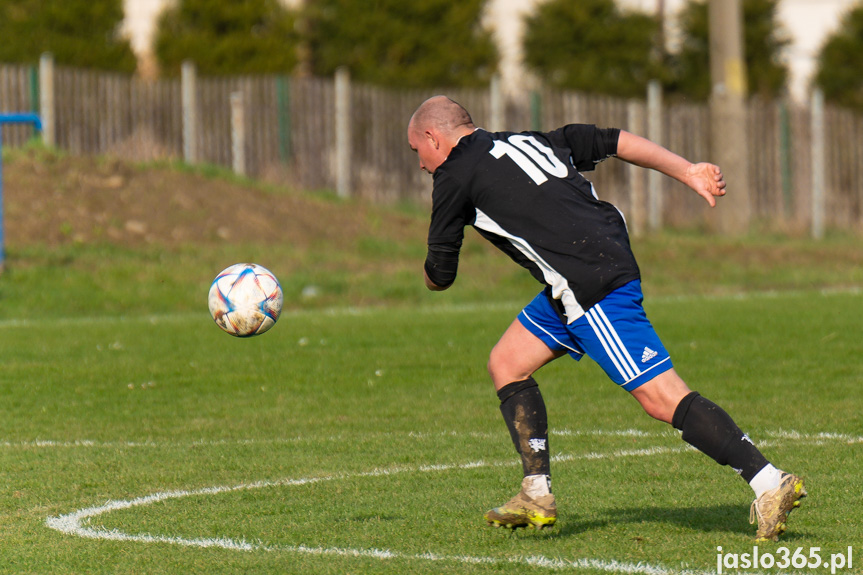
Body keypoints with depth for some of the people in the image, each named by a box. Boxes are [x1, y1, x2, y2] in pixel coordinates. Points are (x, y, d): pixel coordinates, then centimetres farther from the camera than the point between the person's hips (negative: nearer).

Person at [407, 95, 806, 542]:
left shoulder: (454, 174, 1)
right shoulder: (528, 142, 22)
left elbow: (439, 276, 8)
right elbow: (614, 141, 17)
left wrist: (433, 268, 32)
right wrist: (689, 172, 16)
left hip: (592, 286, -9)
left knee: (661, 397, -11)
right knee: (506, 364, 17)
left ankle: (770, 484, -16)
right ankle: (537, 496, 15)